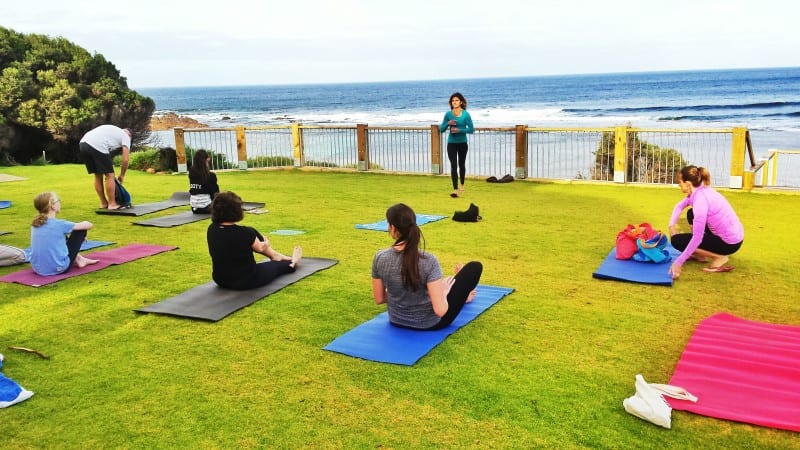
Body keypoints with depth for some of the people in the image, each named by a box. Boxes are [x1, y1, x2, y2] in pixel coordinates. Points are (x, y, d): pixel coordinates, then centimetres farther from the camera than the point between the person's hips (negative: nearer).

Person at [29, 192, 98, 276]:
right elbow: (89, 225, -3)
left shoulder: (35, 224, 3)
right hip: (57, 269, -6)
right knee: (81, 230, 6)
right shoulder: (59, 224, -14)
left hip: (38, 269, 7)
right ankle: (79, 259, 21)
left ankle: (77, 258, 30)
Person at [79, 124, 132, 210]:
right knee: (109, 175, 6)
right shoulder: (125, 136, 16)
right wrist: (122, 175, 21)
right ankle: (112, 204, 10)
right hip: (97, 146, -8)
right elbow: (125, 159, 7)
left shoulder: (112, 130, 38)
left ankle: (103, 203, 27)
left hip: (83, 143, 8)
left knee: (98, 175, 21)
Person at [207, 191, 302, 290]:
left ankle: (274, 255, 39)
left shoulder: (212, 230, -9)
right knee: (278, 265, 23)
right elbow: (259, 248, -3)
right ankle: (292, 263, 55)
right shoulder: (243, 233, -25)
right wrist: (266, 243, 21)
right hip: (246, 282, -6)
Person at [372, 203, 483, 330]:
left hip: (396, 321, 4)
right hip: (429, 323, -4)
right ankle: (461, 298, 46)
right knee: (475, 267, 13)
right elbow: (440, 310, -29)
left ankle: (461, 297, 60)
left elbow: (379, 299, -5)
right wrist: (443, 292, -7)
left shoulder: (379, 258, -18)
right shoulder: (428, 260, -29)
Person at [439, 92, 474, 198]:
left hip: (462, 143, 0)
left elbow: (471, 129, -9)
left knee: (461, 164, 16)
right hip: (451, 143, 0)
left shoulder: (465, 114, -7)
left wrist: (459, 130, -21)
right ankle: (455, 190, -14)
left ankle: (462, 185, 39)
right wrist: (448, 123, -17)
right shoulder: (448, 114, -1)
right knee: (453, 165, -10)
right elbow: (441, 129, 1)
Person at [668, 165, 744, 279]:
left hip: (730, 242, -9)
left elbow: (697, 238, -28)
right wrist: (671, 225, 5)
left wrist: (678, 263, -26)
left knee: (677, 240, -5)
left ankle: (719, 257, -5)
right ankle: (701, 255, 23)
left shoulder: (700, 200, -26)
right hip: (734, 234, 9)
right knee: (691, 214, 22)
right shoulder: (700, 190, 0)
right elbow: (679, 206, 18)